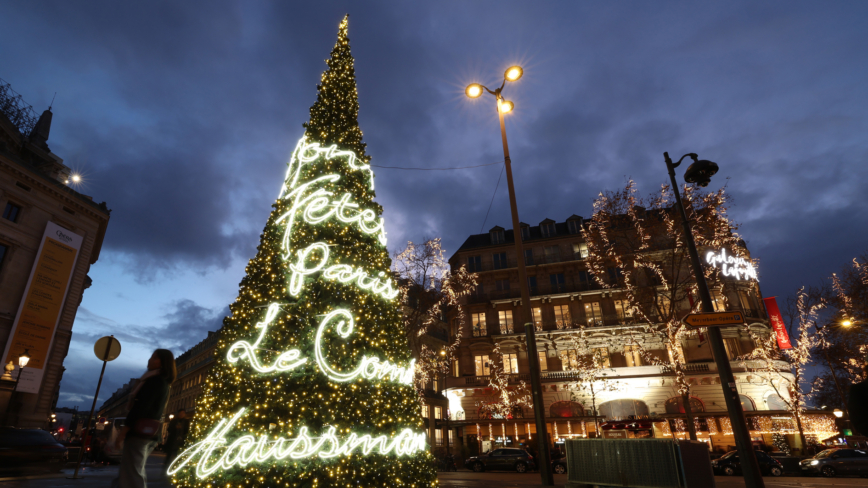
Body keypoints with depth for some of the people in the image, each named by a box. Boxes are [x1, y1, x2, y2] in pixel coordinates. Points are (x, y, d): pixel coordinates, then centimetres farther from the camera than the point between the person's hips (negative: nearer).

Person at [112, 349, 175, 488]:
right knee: (136, 472, 17)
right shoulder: (163, 383, 17)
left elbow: (141, 406, -18)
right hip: (149, 433, 10)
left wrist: (124, 430, -17)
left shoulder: (155, 380, -11)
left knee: (131, 474, -8)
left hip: (139, 431, -10)